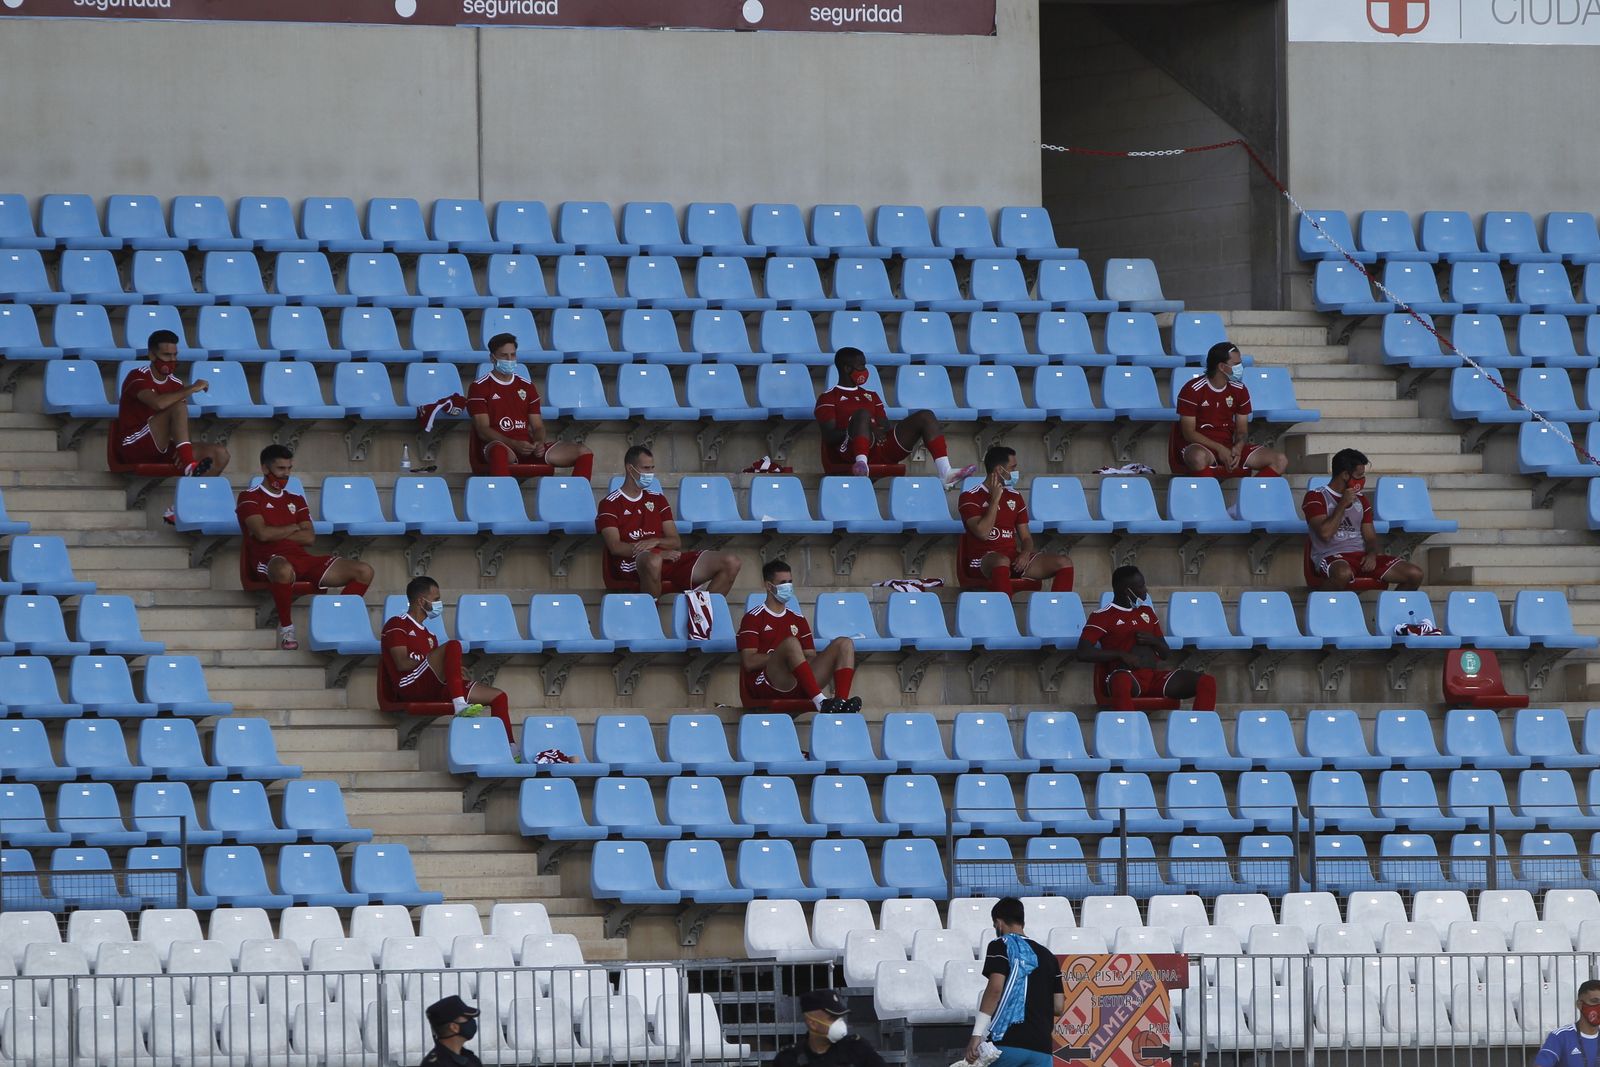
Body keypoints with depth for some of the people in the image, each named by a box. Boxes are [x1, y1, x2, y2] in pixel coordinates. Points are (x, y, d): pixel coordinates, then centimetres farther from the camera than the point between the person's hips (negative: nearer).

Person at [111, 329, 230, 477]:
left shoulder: (176, 384, 11)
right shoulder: (138, 376, -9)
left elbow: (182, 425, 8)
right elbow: (158, 403, -30)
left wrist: (183, 449, -14)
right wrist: (191, 389, -20)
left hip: (161, 449, 7)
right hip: (133, 447, -7)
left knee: (220, 455, -7)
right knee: (178, 407, -28)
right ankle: (189, 465, -38)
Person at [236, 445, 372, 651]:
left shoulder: (295, 500, 24)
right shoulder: (250, 498, 6)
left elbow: (309, 537, 10)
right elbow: (262, 533, -10)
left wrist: (277, 534, -2)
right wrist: (293, 528, 4)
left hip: (302, 558, 6)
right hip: (269, 560, -6)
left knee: (364, 571, -9)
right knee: (284, 570, -47)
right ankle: (286, 627, -24)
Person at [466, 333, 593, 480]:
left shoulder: (526, 386, 20)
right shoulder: (480, 387, 4)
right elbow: (483, 430, -7)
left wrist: (539, 443, -7)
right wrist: (515, 445, -21)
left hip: (529, 449, 6)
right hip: (500, 446, -6)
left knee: (584, 454, -11)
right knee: (499, 451, -46)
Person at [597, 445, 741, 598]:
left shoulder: (657, 500, 24)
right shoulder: (610, 504, 7)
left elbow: (676, 542, 17)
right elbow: (615, 547, -8)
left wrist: (656, 542, -9)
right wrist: (659, 553, -16)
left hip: (668, 562, 6)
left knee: (731, 563, -10)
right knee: (653, 561, -45)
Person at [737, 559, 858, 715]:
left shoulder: (798, 619, 25)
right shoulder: (753, 618, 6)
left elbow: (811, 658, 18)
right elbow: (749, 662, -6)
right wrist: (781, 654, -8)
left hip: (800, 687, 6)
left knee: (844, 644, -7)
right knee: (791, 643, -34)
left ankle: (841, 702, -32)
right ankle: (821, 703, -45)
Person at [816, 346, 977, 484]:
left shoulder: (871, 396, 31)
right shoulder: (828, 398, 9)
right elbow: (829, 436, -5)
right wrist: (868, 429, -17)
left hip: (881, 449, 7)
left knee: (926, 417, -4)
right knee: (862, 414, -36)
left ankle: (945, 473, -24)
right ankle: (861, 463, -60)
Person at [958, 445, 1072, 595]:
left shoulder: (1014, 497, 17)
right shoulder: (970, 497, -1)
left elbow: (1026, 537, 18)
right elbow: (982, 533, -16)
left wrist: (1025, 553, -6)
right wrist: (995, 499, -11)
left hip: (1014, 560, 6)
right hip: (983, 561, -6)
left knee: (1064, 563, -13)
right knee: (1001, 561, -43)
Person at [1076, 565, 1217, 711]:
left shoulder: (1146, 612, 22)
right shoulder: (1102, 617, 2)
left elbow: (1166, 653, 24)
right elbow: (1083, 652, -10)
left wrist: (1153, 641, 1)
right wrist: (1121, 654, -15)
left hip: (1154, 677, 6)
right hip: (1127, 677, -6)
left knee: (1207, 682, -14)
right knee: (1121, 682, -45)